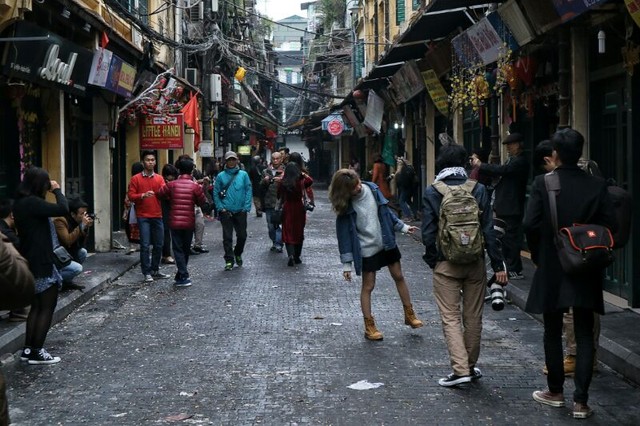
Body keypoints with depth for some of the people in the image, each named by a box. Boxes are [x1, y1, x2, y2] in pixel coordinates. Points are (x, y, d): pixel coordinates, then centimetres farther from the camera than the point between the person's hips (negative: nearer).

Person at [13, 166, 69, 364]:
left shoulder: (21, 203, 10)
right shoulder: (32, 202, -21)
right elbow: (63, 209, -26)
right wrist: (57, 190, -15)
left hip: (31, 262, 10)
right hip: (41, 263, -10)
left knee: (36, 306, 17)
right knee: (47, 307, -1)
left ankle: (28, 349, 20)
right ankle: (37, 352, 2)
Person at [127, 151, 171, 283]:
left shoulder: (159, 178, 11)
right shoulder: (136, 179, 2)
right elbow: (131, 196, -3)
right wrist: (142, 195, -20)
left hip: (157, 216, 4)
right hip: (143, 217, -3)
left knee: (159, 245, 7)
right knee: (145, 245, -5)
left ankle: (155, 270, 21)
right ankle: (146, 273, 1)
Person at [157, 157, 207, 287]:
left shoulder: (172, 184, -5)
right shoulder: (195, 186, -7)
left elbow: (160, 194, 4)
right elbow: (202, 202, 0)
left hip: (175, 222, -1)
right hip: (189, 222, 1)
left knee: (178, 249, 1)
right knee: (186, 249, 15)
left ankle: (184, 276, -10)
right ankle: (181, 274, 23)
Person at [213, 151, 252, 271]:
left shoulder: (243, 175, 2)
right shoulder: (221, 176, 1)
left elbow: (248, 191, 1)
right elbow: (216, 193, 2)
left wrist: (246, 207, -7)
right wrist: (221, 208, -7)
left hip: (240, 211, 1)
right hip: (226, 212, -1)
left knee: (242, 235, 7)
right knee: (227, 237, -1)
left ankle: (238, 254, 32)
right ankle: (229, 260, 5)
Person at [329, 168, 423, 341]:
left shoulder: (372, 189, -8)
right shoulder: (345, 206, -17)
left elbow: (386, 210, 7)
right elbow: (344, 233, -13)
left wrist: (402, 226, 8)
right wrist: (346, 263, -14)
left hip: (386, 242, 4)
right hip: (367, 249, -4)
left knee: (399, 276, 13)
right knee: (368, 286, 3)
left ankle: (409, 314, 29)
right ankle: (369, 326, 14)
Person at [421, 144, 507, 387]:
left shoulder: (432, 192, -5)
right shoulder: (477, 189, -2)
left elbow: (428, 233, -6)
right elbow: (489, 230, -4)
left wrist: (432, 262, 7)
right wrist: (498, 265, -1)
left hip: (446, 265, -2)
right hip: (475, 263, 2)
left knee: (451, 318, 3)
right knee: (473, 317, 13)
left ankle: (460, 369, -8)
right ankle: (471, 366, 24)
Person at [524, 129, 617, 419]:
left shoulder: (543, 183, -10)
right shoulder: (597, 185, -4)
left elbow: (530, 224, -15)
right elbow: (610, 226, -6)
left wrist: (538, 255, 1)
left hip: (551, 269, -1)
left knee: (553, 332, 13)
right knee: (584, 336, 6)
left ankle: (555, 392, 24)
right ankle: (581, 401, 3)